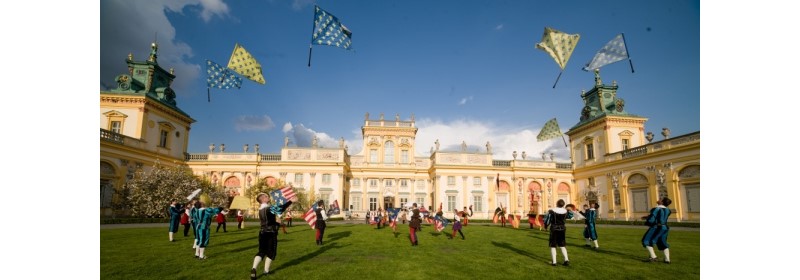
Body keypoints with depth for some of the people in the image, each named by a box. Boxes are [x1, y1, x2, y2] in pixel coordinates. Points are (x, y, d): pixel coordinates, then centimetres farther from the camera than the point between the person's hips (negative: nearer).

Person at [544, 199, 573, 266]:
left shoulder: (551, 211, -15)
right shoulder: (566, 211, -4)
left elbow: (547, 220, -10)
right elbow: (571, 215, 18)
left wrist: (545, 226, 8)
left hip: (554, 230, -3)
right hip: (562, 230, 3)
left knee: (553, 246, 5)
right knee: (562, 246, 17)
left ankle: (554, 262, 4)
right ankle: (566, 259, 7)